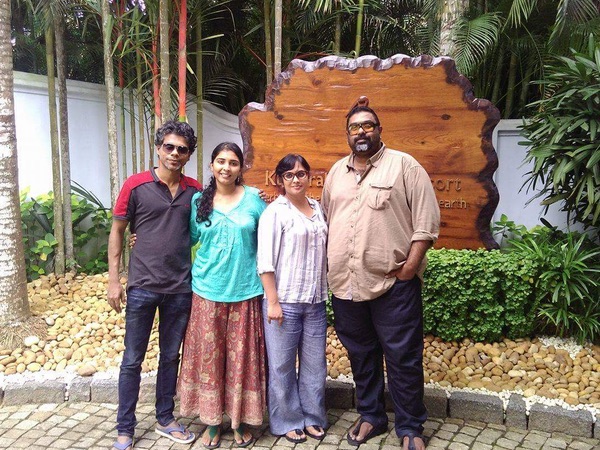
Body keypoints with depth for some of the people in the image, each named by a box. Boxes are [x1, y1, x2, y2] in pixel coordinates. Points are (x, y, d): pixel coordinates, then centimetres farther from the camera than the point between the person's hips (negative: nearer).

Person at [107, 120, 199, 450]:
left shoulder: (195, 190, 3)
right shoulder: (136, 185, -5)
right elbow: (117, 231, 0)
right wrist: (113, 279, -3)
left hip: (180, 288, 3)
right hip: (142, 287, -2)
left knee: (170, 357, 15)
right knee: (132, 360, 6)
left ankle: (165, 419, 31)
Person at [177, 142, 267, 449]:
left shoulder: (253, 198, 1)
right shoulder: (198, 200, 5)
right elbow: (189, 238, 11)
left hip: (244, 290, -1)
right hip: (208, 290, 1)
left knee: (241, 356, 6)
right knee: (208, 355, 7)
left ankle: (241, 419, 23)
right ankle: (212, 420, 23)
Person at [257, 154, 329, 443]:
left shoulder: (318, 208, 10)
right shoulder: (275, 212, -7)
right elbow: (265, 262, -10)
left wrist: (325, 292, 12)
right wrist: (272, 302, -14)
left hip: (316, 301, 5)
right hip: (285, 301, -5)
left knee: (315, 363, 11)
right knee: (282, 365, 5)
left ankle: (312, 417, 27)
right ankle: (288, 422, 22)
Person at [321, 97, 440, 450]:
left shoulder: (404, 165, -3)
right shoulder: (337, 172, 14)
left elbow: (426, 222, -7)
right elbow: (325, 221, 19)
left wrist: (409, 268, -13)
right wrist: (328, 265, 11)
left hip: (393, 283, -5)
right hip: (345, 284, 5)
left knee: (403, 358, 3)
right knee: (361, 355, 17)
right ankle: (371, 416, 34)